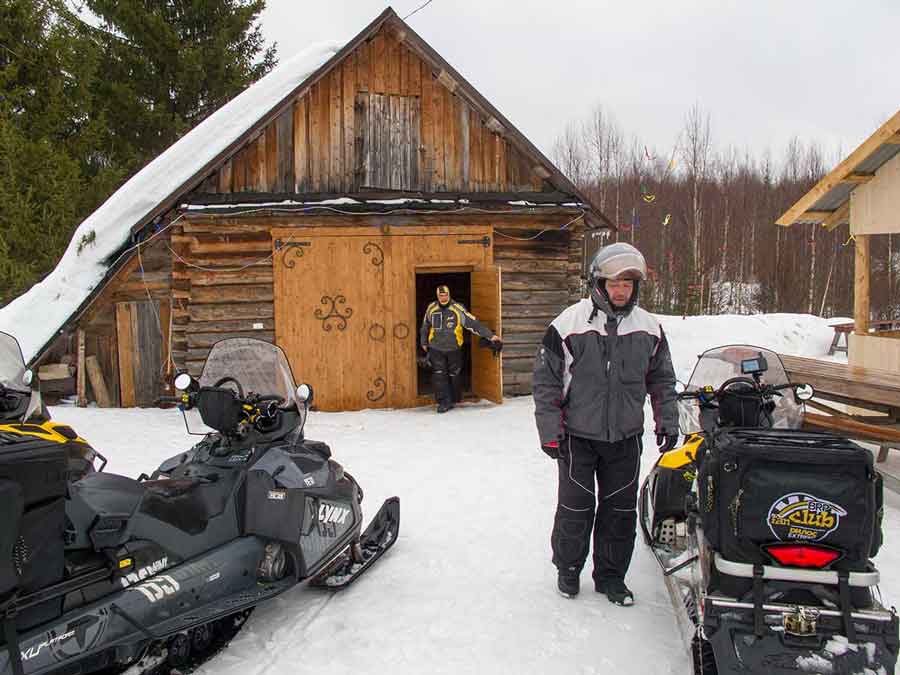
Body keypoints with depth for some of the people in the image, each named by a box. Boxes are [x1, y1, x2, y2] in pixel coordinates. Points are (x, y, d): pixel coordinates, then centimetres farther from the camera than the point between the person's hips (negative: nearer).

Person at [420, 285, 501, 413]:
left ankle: (454, 400, 28)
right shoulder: (431, 309, -1)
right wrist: (424, 342, 21)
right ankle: (443, 402, 1)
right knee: (439, 374, -6)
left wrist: (490, 335, -19)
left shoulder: (458, 309, -12)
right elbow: (425, 326, 15)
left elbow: (474, 323, -15)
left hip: (453, 348, -1)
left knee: (454, 375, 9)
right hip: (436, 348, 1)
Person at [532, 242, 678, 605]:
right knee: (576, 508, 6)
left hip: (626, 437, 3)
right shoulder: (570, 323, -9)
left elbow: (662, 379, 16)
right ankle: (568, 568, 29)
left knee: (621, 509, 10)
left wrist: (667, 421, 10)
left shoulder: (649, 327, 4)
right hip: (578, 435, -3)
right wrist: (549, 430, -9)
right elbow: (546, 379, -6)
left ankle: (611, 575, 28)